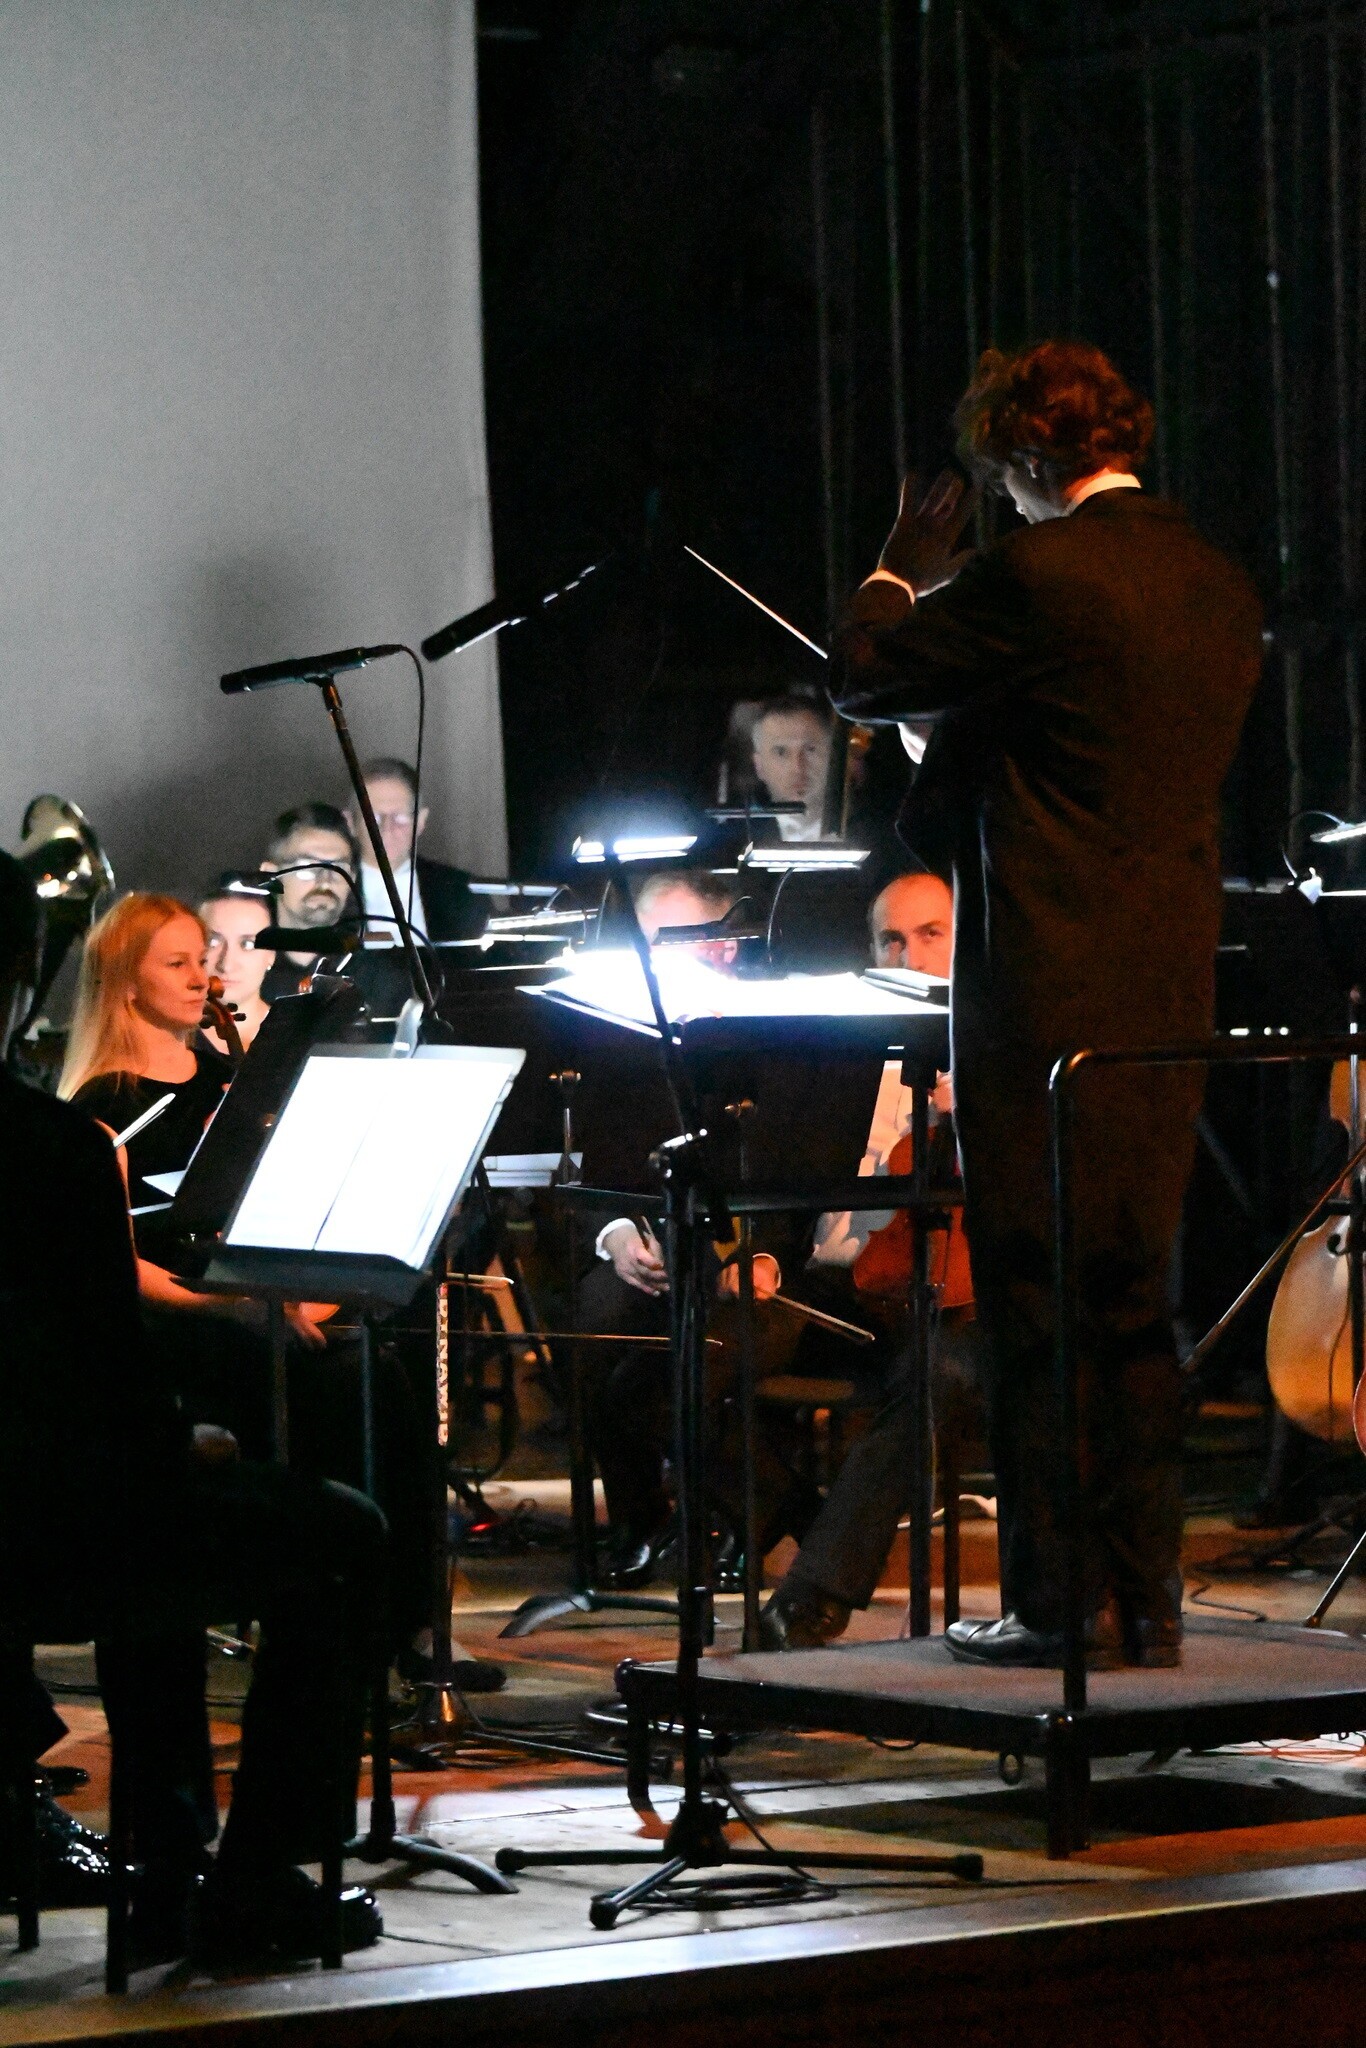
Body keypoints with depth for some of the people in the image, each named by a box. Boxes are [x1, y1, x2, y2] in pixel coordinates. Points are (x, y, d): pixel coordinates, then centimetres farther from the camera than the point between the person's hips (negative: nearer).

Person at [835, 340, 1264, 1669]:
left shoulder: (1033, 573, -13)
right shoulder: (1219, 590, 10)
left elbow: (863, 682, -3)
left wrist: (902, 566, 16)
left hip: (1045, 987, -7)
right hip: (1170, 993, 7)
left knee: (1034, 1300, -1)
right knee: (1131, 1298, 12)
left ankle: (1060, 1598, 0)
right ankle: (1144, 1598, 14)